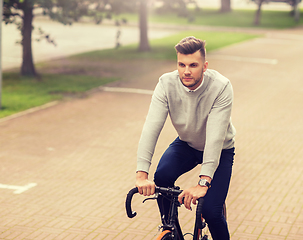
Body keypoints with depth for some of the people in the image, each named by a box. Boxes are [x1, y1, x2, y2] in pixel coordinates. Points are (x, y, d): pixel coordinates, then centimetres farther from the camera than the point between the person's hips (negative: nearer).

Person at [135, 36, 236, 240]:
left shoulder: (221, 87, -31)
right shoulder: (167, 83, -23)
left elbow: (215, 137, -37)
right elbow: (151, 127, -31)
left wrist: (203, 182, -46)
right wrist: (142, 174, -42)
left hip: (220, 150, -3)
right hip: (186, 144, 3)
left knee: (211, 211, -18)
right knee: (162, 176, -25)